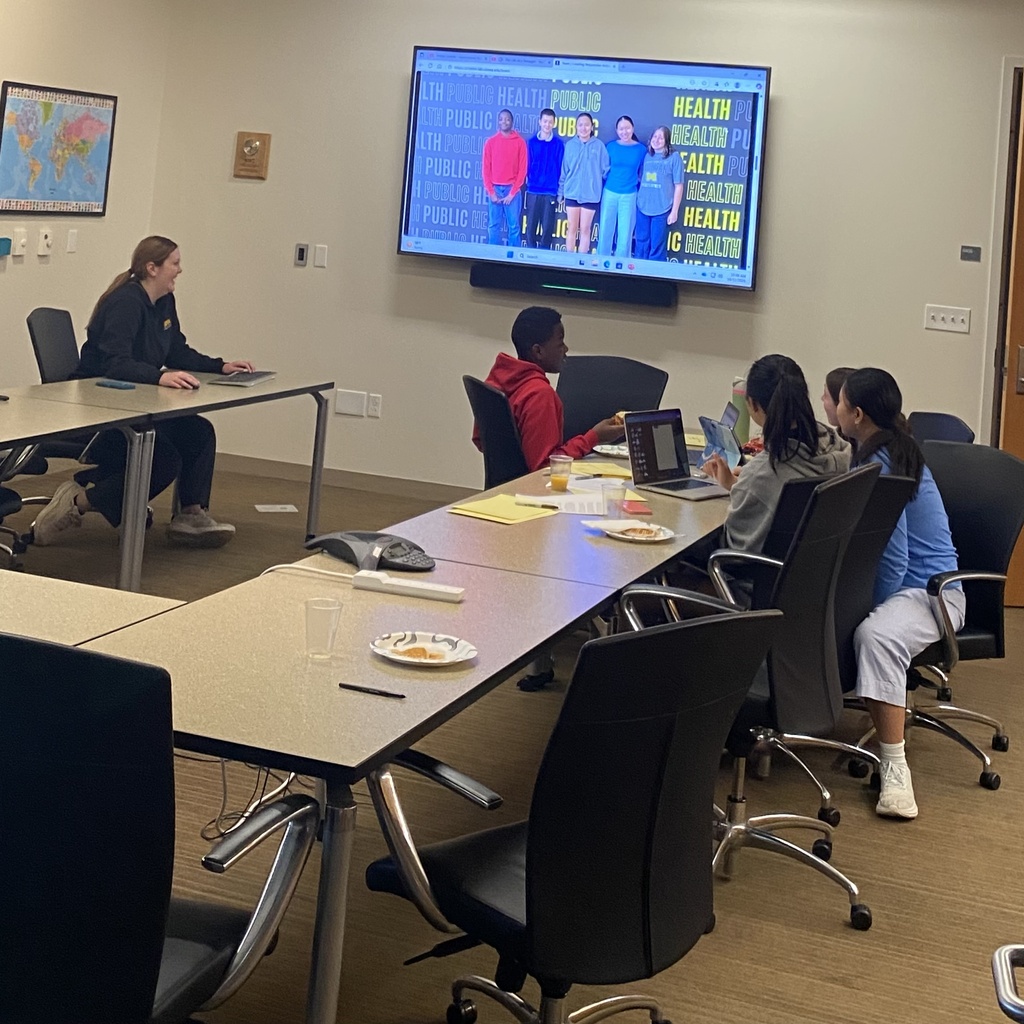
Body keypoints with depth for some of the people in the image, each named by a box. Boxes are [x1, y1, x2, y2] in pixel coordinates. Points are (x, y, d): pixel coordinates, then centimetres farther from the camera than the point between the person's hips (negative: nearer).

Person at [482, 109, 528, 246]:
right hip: (494, 189, 1)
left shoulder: (520, 142, 3)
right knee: (493, 225, 2)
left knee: (514, 226, -2)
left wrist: (513, 192, -7)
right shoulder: (490, 142, 6)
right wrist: (490, 191, -4)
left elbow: (522, 169, 0)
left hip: (512, 189, -1)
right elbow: (486, 168, 5)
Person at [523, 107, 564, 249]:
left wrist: (559, 191, -3)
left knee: (547, 228, 2)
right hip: (533, 191, 1)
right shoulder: (532, 142, 4)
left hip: (551, 192, -1)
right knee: (531, 227, 3)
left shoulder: (559, 144, 1)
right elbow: (527, 165, 6)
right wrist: (530, 180, -2)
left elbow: (561, 167, 1)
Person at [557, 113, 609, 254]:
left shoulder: (599, 145, -2)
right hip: (572, 193, 2)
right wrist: (561, 191, 7)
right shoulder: (570, 145, 3)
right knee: (571, 229, 7)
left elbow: (605, 170, 1)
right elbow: (564, 170, 7)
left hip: (591, 194, -1)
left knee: (585, 230, 4)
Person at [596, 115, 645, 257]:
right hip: (610, 193, 1)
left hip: (629, 196, -1)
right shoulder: (611, 146, 1)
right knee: (605, 230, 5)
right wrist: (601, 189, 6)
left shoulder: (641, 149, -1)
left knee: (625, 233, 2)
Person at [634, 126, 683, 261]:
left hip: (662, 210, -4)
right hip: (642, 208, 4)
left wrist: (674, 211, -6)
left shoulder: (674, 158, -4)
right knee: (641, 246, 10)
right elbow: (640, 181, 14)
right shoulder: (646, 156, 9)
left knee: (657, 248, 2)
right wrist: (637, 201, 6)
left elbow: (678, 186, -4)